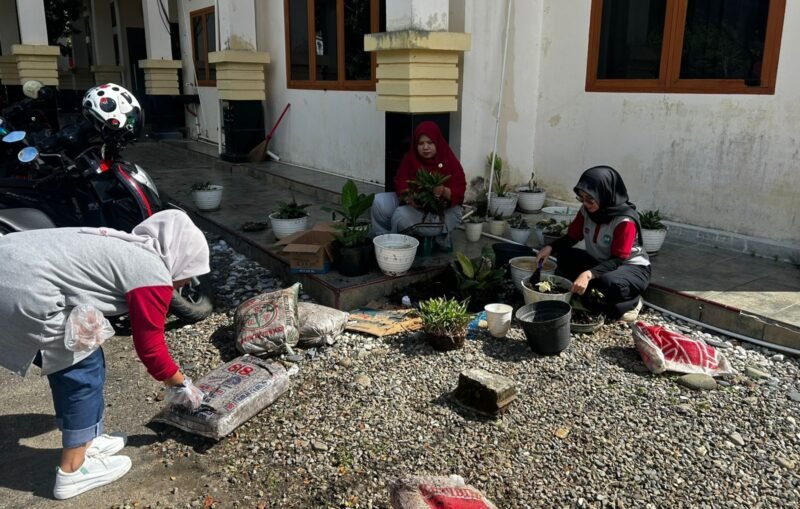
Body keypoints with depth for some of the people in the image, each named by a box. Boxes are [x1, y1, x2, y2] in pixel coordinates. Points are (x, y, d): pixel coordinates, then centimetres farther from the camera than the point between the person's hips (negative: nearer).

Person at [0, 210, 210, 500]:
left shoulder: (126, 250, 21)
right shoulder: (153, 274, -5)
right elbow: (150, 348, 1)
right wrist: (180, 385, 17)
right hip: (26, 291, -10)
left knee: (67, 363, 21)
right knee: (84, 370, 4)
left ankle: (82, 442, 34)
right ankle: (73, 471, 14)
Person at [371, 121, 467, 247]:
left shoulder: (451, 162, -11)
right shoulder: (410, 158, 0)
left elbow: (459, 194, -15)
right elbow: (400, 183, -8)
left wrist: (444, 192, -38)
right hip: (414, 205, 5)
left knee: (402, 215, -29)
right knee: (379, 202, -15)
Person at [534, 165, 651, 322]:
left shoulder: (625, 220, -27)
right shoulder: (587, 211, -9)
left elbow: (618, 260, -30)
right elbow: (572, 237, 1)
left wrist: (588, 274, -46)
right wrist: (550, 248, -19)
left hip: (632, 267, -7)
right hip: (600, 262, 7)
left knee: (609, 283, -40)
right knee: (564, 256, -13)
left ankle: (630, 302, -7)